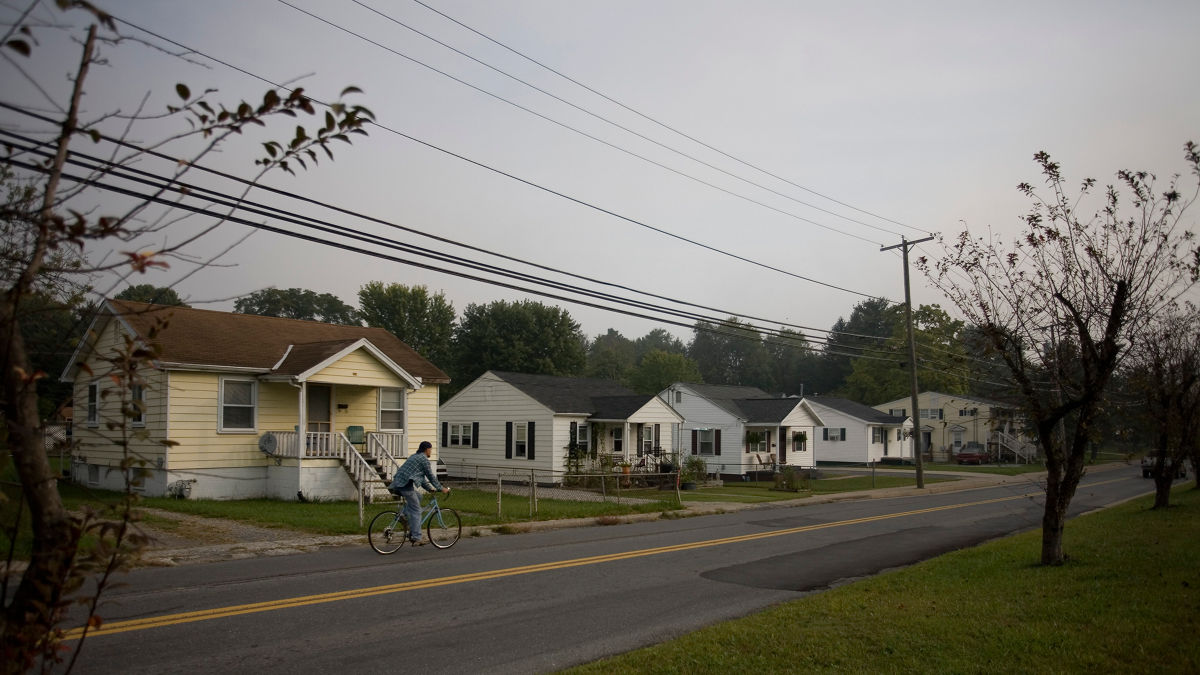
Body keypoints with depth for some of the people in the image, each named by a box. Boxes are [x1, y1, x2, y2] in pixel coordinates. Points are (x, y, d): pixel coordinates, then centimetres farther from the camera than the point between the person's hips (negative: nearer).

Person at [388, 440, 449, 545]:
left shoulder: (415, 456, 26)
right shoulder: (423, 459, -2)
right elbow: (431, 476, 0)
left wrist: (429, 488, 31)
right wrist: (441, 489, 9)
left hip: (398, 483, 9)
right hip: (406, 484, -9)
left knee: (418, 498, 26)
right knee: (416, 510, -4)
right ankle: (416, 538, -6)